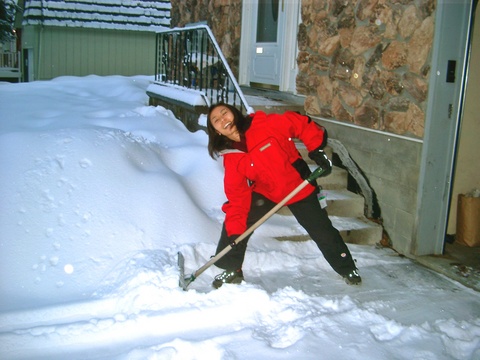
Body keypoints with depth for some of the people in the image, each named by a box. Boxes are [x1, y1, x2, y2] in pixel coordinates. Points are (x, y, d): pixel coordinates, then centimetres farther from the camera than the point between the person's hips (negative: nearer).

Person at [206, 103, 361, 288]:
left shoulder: (265, 124, -23)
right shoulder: (231, 159, -13)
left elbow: (300, 124, -15)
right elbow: (237, 197, -13)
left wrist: (317, 150, -20)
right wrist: (235, 231, -19)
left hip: (298, 186, -2)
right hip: (265, 192, 3)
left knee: (322, 230, 8)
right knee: (232, 224, -10)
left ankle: (347, 268, 32)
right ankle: (232, 270, 10)